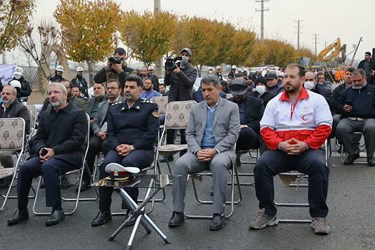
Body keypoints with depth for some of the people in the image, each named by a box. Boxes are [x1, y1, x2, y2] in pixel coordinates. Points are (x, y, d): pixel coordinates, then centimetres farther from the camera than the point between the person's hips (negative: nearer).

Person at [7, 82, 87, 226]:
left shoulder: (78, 114, -1)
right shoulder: (45, 115, 18)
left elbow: (77, 140, -11)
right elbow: (38, 138, 17)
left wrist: (54, 151, -18)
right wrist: (41, 149, -8)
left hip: (70, 155, -5)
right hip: (46, 154, 5)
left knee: (48, 166, -35)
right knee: (25, 168, -22)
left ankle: (57, 210, -24)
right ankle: (22, 210, -8)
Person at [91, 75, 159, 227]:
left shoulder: (150, 107, 8)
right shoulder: (114, 109, 21)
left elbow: (152, 133, -3)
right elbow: (110, 134, 14)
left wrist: (132, 147, -15)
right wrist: (117, 146, -9)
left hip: (142, 150, -3)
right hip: (119, 149, 3)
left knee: (128, 163, -36)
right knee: (106, 164, -29)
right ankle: (104, 211, -18)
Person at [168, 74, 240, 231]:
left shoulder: (231, 107, 7)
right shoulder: (195, 109, 17)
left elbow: (233, 134, -3)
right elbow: (189, 134, 11)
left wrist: (214, 150, -16)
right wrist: (197, 150, -11)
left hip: (222, 150, -3)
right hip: (199, 151, 3)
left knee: (219, 164, -38)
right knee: (180, 164, -28)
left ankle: (218, 213, -30)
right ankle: (178, 212, -20)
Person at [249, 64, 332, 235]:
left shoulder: (317, 100, 7)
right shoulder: (274, 102, 13)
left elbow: (325, 127, -1)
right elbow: (265, 129, 6)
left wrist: (305, 145, -16)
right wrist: (280, 144, -14)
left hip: (308, 149, -2)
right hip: (280, 150, 2)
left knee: (319, 165, -33)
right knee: (261, 165, -26)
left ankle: (319, 216, -19)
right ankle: (267, 212, -11)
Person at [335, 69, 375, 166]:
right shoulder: (346, 92, 28)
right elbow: (337, 106, 22)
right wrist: (343, 108, 0)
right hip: (349, 119, 2)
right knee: (340, 128, -32)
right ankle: (353, 152, -11)